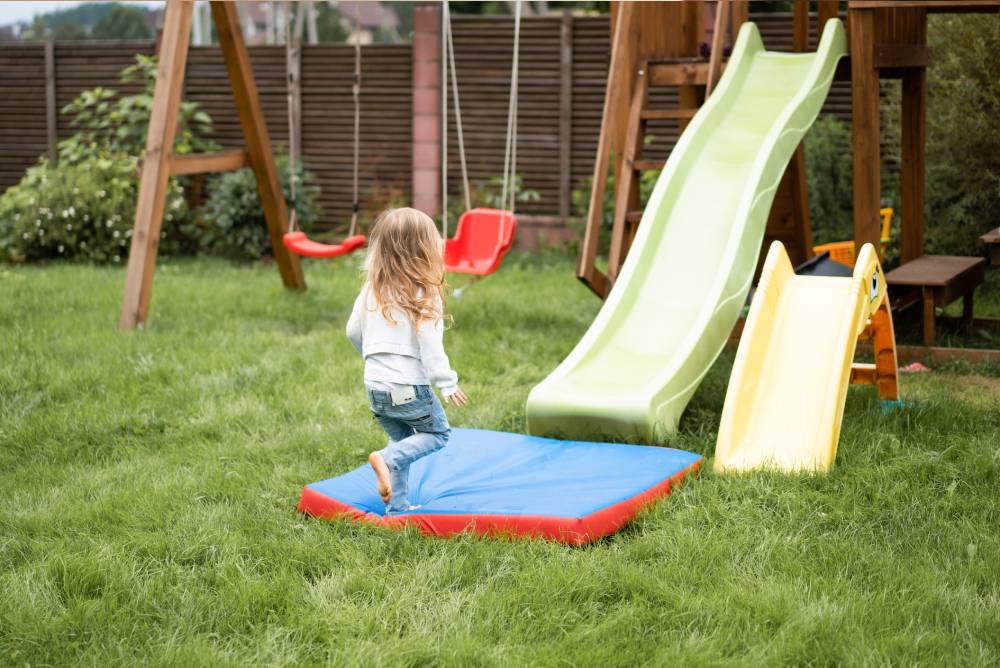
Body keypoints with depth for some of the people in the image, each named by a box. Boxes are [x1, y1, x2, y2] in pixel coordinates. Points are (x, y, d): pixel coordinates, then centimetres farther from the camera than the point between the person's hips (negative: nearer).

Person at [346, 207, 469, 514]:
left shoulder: (372, 289, 5)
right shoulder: (423, 293, -14)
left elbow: (353, 331, 12)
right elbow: (429, 344, -18)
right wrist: (447, 383, -13)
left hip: (375, 385, 6)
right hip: (408, 386, -6)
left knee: (402, 439, 21)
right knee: (438, 433, 13)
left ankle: (397, 506, 19)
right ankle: (387, 459, -10)